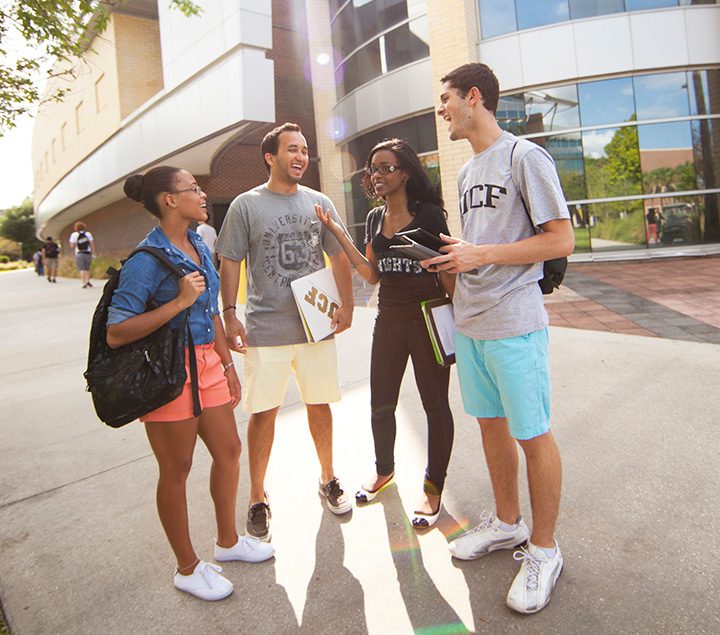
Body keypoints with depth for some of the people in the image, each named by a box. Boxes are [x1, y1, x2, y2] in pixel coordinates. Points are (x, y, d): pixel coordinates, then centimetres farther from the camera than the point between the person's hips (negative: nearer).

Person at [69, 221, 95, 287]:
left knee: (81, 269, -1)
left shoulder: (74, 235, 0)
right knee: (87, 269, 13)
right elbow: (92, 244, -1)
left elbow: (72, 246, -4)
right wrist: (93, 253, 3)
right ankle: (87, 280, -5)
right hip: (88, 253, 2)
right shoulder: (88, 234, 5)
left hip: (79, 254, -2)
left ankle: (84, 283, -11)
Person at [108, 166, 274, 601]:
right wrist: (179, 301, -24)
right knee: (177, 470, 8)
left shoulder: (199, 246, 8)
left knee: (229, 451, 16)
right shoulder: (147, 259, -17)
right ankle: (188, 568, 29)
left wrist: (227, 363, 16)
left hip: (206, 364, 8)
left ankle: (228, 540, 40)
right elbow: (116, 334, -20)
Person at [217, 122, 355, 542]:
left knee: (320, 405, 13)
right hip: (265, 329, -2)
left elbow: (339, 258, 11)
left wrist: (347, 305, 2)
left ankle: (328, 478, 34)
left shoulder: (319, 203, 8)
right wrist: (229, 315, -9)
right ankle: (259, 498, 21)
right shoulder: (246, 205, 1)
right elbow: (230, 263, 0)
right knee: (264, 412, 3)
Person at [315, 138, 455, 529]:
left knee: (435, 404, 7)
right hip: (388, 320, 6)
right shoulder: (375, 219, 9)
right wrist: (339, 235, 2)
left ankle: (434, 488, 23)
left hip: (428, 318, -5)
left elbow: (448, 269, -6)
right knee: (381, 404, 14)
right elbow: (372, 275, 6)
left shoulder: (428, 214, -8)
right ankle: (384, 469, 38)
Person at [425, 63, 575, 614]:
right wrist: (451, 259, 3)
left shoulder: (525, 157, -7)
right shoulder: (467, 171, 17)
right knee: (491, 423, 16)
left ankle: (544, 550, 20)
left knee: (532, 435, 2)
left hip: (514, 323, -8)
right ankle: (507, 523, 35)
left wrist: (481, 254, -17)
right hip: (470, 321, 8)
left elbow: (561, 241, -12)